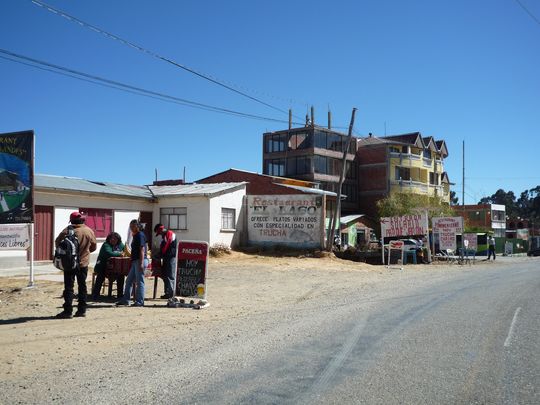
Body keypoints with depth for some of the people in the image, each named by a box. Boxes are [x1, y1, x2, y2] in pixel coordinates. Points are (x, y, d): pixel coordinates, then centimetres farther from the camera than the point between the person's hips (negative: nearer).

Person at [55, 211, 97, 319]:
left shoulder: (68, 231, -14)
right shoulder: (89, 231, -2)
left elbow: (57, 242, -6)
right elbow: (94, 246, 7)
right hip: (84, 263, 4)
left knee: (69, 287, 1)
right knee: (82, 286, 12)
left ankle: (68, 311, 0)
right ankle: (82, 310, 14)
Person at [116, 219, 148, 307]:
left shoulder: (140, 235, -12)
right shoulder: (135, 236, 18)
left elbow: (142, 250, -18)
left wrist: (141, 263, -23)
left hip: (140, 261, -10)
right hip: (135, 261, 10)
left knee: (140, 281, -5)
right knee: (129, 281, 14)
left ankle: (140, 301, 1)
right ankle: (125, 300, 21)